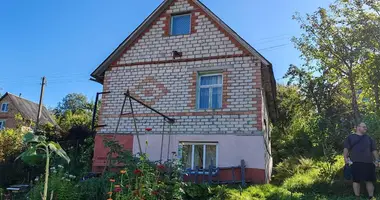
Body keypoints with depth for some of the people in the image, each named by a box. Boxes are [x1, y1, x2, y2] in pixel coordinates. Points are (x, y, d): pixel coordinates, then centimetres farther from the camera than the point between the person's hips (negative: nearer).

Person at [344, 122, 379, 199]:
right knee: (356, 180, -1)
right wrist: (345, 157, -9)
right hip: (355, 162, -3)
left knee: (369, 180, 3)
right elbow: (346, 148, 3)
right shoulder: (350, 137, 10)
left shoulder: (368, 138, 21)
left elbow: (374, 150, 18)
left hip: (368, 162, 3)